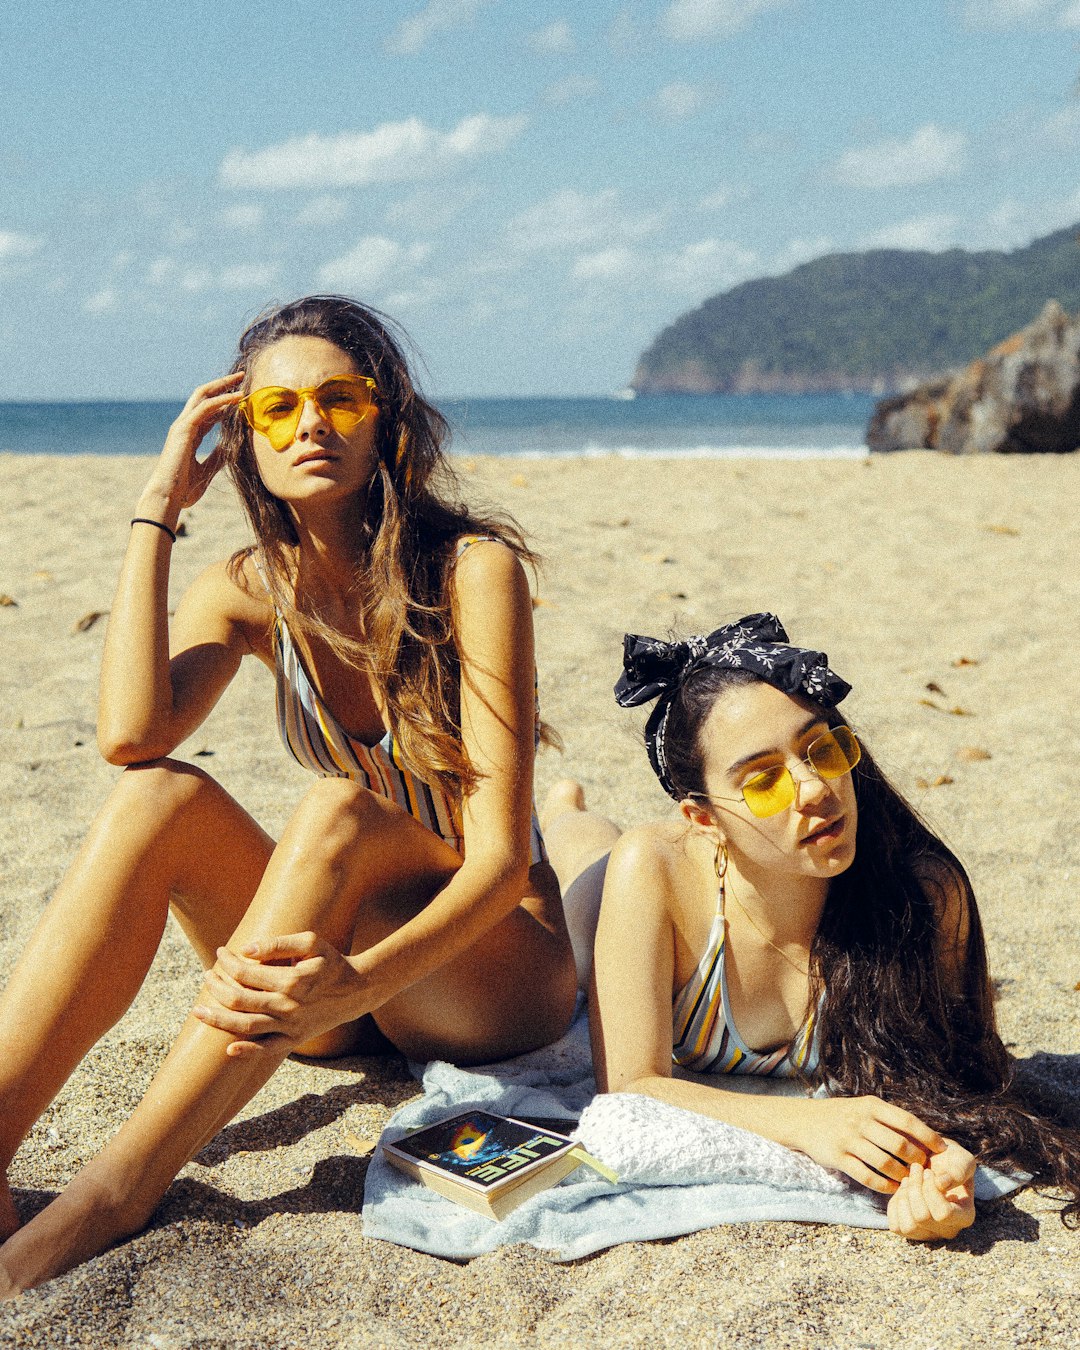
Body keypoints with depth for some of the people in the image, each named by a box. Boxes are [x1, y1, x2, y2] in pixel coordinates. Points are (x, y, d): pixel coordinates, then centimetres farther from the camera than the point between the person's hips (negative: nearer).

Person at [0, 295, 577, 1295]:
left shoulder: (472, 567, -16)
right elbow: (130, 735, -22)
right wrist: (157, 509, -15)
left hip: (493, 970, -4)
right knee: (161, 800, -23)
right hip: (349, 976, 4)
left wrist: (361, 981, -40)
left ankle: (121, 1186, -34)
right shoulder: (254, 589, -1)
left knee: (341, 812, -34)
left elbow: (502, 855, -22)